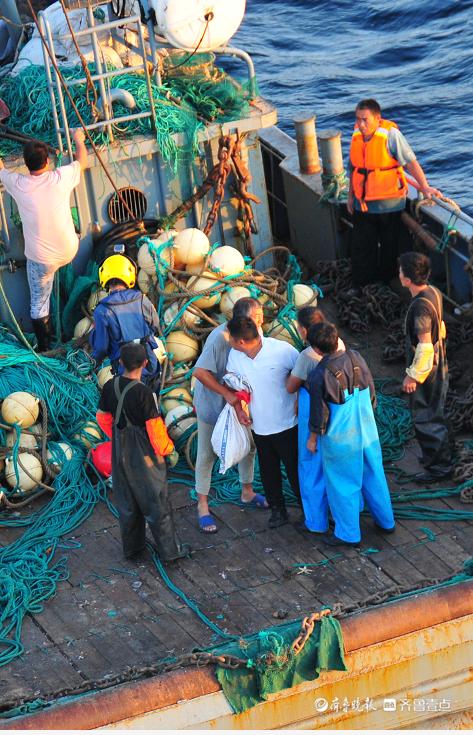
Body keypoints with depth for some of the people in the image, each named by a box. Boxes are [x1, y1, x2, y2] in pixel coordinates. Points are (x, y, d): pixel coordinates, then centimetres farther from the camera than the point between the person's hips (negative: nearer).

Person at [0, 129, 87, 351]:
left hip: (41, 259, -1)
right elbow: (82, 160, 6)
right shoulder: (60, 178, -16)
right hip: (69, 252, 1)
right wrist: (79, 139, 25)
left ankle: (45, 348, 23)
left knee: (39, 304, 16)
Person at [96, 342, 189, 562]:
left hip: (120, 452, 6)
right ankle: (170, 550, 16)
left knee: (127, 503, 18)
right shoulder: (143, 392, -24)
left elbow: (103, 418, 6)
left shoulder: (110, 387, -6)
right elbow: (154, 427, -20)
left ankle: (131, 548, 29)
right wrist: (165, 449, -3)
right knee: (156, 503, 7)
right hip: (144, 454, -6)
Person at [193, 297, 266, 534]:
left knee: (248, 446, 20)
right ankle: (202, 505, 22)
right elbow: (200, 372, -34)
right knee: (207, 454, 7)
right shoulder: (220, 338, -32)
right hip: (212, 405, -7)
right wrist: (226, 393, -36)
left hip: (239, 401, 7)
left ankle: (247, 492, 42)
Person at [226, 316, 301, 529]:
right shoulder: (235, 355, -7)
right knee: (269, 472, 16)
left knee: (296, 471, 6)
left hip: (287, 425, -4)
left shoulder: (282, 350, -22)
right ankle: (277, 509, 34)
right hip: (260, 426, 5)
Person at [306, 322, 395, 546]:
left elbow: (319, 414, -14)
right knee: (373, 476, 22)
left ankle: (348, 534, 25)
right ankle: (385, 521, 37)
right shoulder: (356, 358, -9)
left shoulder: (319, 376, -25)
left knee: (342, 485, 12)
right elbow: (371, 393, 3)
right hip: (367, 431, 5)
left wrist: (313, 438, 3)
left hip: (340, 439, -5)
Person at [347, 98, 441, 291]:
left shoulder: (391, 135, -19)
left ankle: (387, 283, 28)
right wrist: (351, 195, 18)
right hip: (363, 204, 5)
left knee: (389, 247, 12)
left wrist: (424, 186, -30)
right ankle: (360, 284, 26)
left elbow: (410, 162, -22)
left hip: (388, 203, -5)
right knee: (360, 246, 11)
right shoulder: (357, 136, 0)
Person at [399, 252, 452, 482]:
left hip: (425, 371, -10)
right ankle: (440, 456, 38)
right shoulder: (434, 293, -1)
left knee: (426, 419, 4)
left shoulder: (421, 306, -29)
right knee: (435, 415, 23)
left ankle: (438, 466, 14)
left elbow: (425, 345, -27)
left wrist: (412, 375, -19)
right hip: (438, 366, 10)